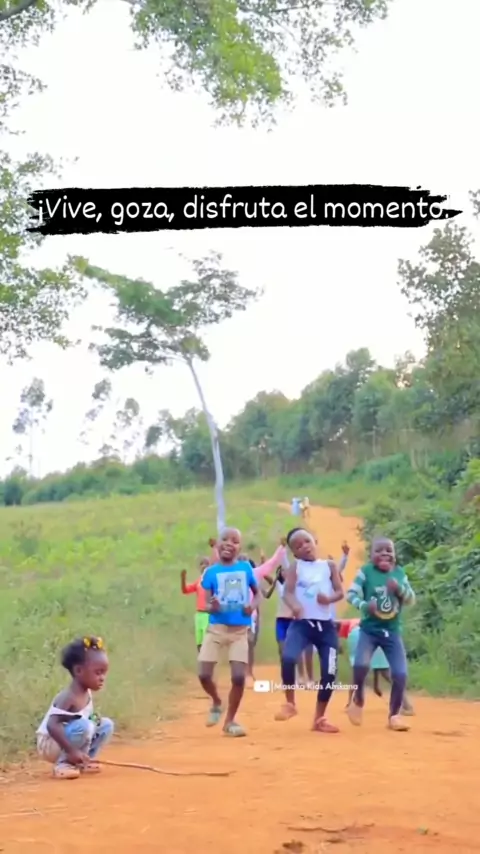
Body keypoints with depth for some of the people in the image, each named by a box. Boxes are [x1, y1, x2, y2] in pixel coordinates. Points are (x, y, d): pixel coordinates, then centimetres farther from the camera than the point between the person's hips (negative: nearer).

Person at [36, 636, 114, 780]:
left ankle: (82, 762, 9)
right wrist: (71, 751, -38)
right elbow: (52, 725, -36)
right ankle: (63, 763, -15)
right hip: (51, 744, -9)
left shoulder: (87, 694, 0)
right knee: (84, 726, -32)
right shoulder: (68, 697, -27)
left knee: (106, 725, 3)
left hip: (69, 741, 9)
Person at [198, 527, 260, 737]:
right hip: (216, 628, 0)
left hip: (240, 630, 1)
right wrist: (212, 607, -24)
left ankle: (230, 721, 13)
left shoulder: (246, 568, 3)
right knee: (204, 674, -8)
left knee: (239, 677, -8)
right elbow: (207, 604, -1)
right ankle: (217, 703, 26)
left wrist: (253, 606, -6)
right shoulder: (211, 572, -1)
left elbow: (257, 593, 15)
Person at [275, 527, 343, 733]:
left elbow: (340, 592, 3)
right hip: (302, 623, -2)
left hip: (326, 625, 2)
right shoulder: (295, 567, 3)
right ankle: (290, 703, -5)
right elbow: (287, 592, -11)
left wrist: (329, 598, -20)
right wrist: (294, 605, -34)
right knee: (288, 658, -28)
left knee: (329, 673, 1)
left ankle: (319, 719, 20)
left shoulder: (329, 566, 8)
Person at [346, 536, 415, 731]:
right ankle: (358, 700, 5)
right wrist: (363, 605, -30)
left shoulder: (400, 573, 4)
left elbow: (411, 600, 3)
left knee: (400, 674, -4)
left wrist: (400, 588, -18)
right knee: (360, 664, -25)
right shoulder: (365, 571, -6)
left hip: (392, 632, 3)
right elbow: (351, 593, -11)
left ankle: (394, 715, 17)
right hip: (369, 629, -3)